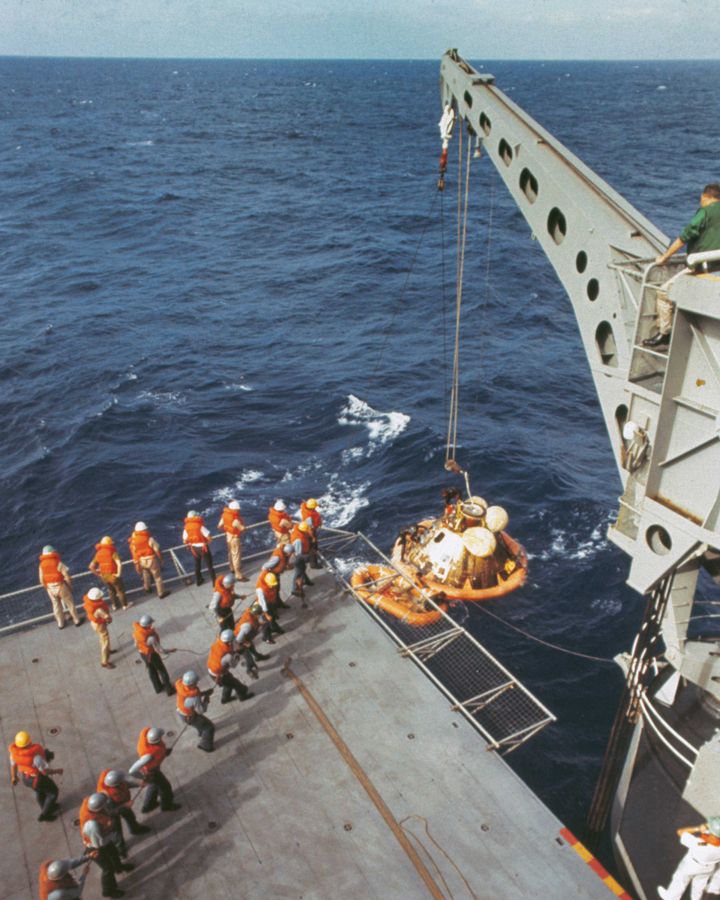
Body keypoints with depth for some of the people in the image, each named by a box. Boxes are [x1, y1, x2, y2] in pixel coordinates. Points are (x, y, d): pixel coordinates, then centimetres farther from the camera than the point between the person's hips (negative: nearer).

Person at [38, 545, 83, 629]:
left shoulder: (41, 565, -3)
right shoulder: (58, 563, -15)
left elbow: (41, 580, -2)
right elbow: (67, 576, -16)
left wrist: (47, 588, 13)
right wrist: (70, 586, -1)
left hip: (50, 588, 4)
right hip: (61, 586, -4)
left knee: (56, 605, 19)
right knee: (70, 603, 12)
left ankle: (60, 623, 29)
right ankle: (77, 620, 21)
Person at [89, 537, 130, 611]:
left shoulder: (98, 553, 0)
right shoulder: (113, 552, -17)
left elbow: (91, 567, 1)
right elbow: (119, 564, -30)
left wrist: (98, 574, 8)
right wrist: (119, 574, -17)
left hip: (104, 576, 5)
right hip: (113, 575, -5)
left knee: (111, 590, 27)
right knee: (120, 589, 16)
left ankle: (115, 605, 39)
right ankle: (125, 605, 29)